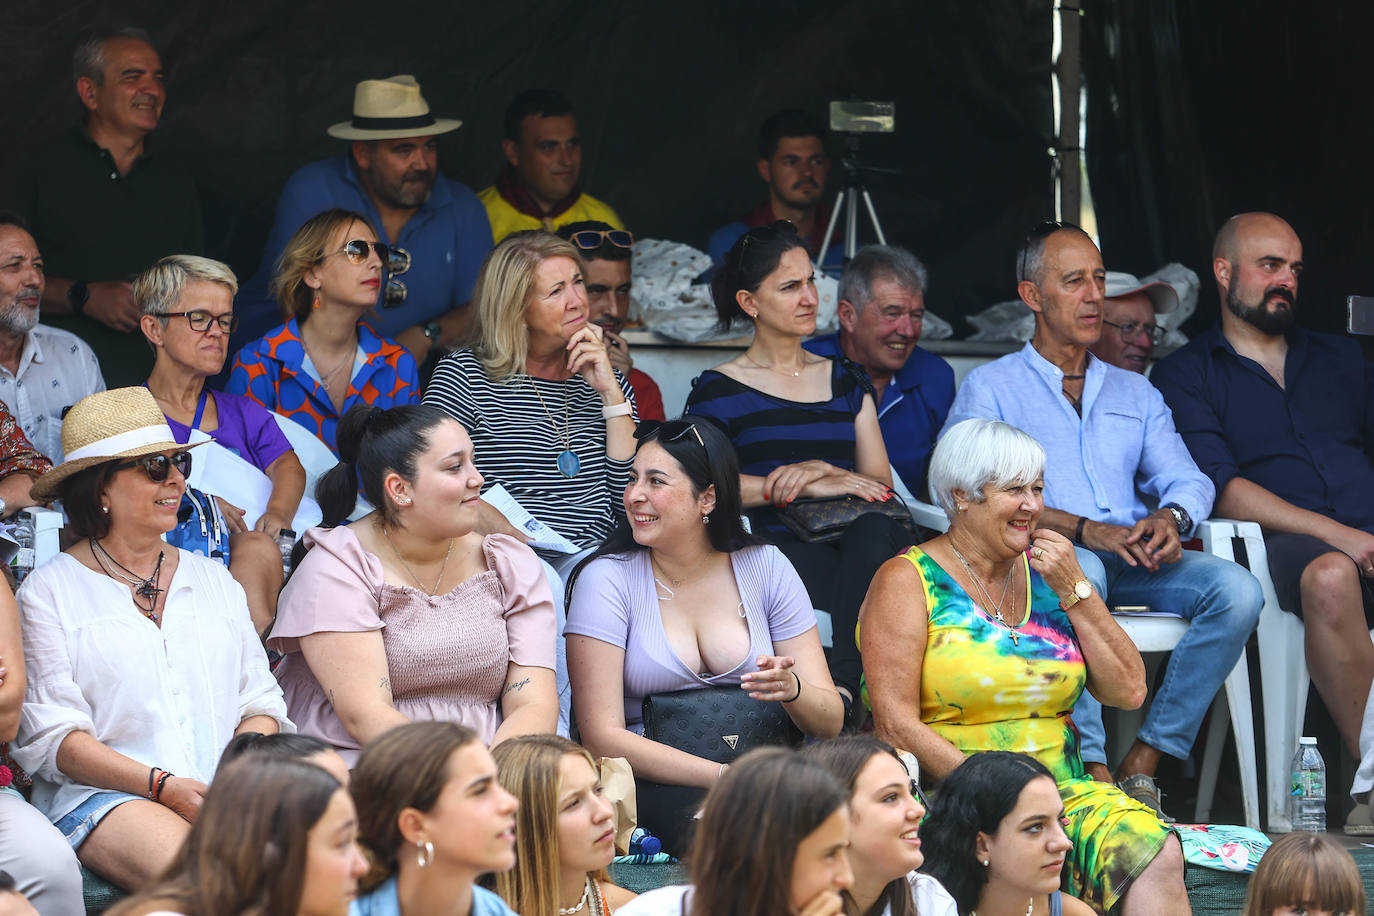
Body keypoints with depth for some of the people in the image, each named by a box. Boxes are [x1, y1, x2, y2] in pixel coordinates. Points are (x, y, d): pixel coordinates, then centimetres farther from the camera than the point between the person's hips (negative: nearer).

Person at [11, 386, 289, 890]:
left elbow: (260, 702, 17)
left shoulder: (214, 580, 23)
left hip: (229, 789, 4)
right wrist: (163, 786, -17)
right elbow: (51, 735, -3)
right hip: (104, 794, -4)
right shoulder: (50, 592, 7)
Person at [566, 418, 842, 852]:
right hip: (653, 788, -4)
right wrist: (727, 778, -22)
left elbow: (830, 721, 4)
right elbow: (603, 738, -11)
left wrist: (792, 690, -21)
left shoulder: (766, 568, 7)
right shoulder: (607, 579, -2)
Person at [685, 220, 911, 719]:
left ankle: (840, 685, -45)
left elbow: (880, 484, 15)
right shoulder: (719, 389, 12)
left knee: (876, 529, -35)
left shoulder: (845, 380, 26)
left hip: (846, 543, 3)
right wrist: (808, 487, -11)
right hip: (771, 549, -3)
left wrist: (823, 470, -8)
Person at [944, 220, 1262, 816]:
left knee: (1236, 589, -25)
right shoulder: (991, 388, 11)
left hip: (1136, 564, 4)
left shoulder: (1135, 393, 28)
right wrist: (1085, 530, -18)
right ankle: (1091, 772, -43)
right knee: (1078, 570, -40)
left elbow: (1187, 480, 16)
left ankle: (1141, 765, -25)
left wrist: (1171, 517, -11)